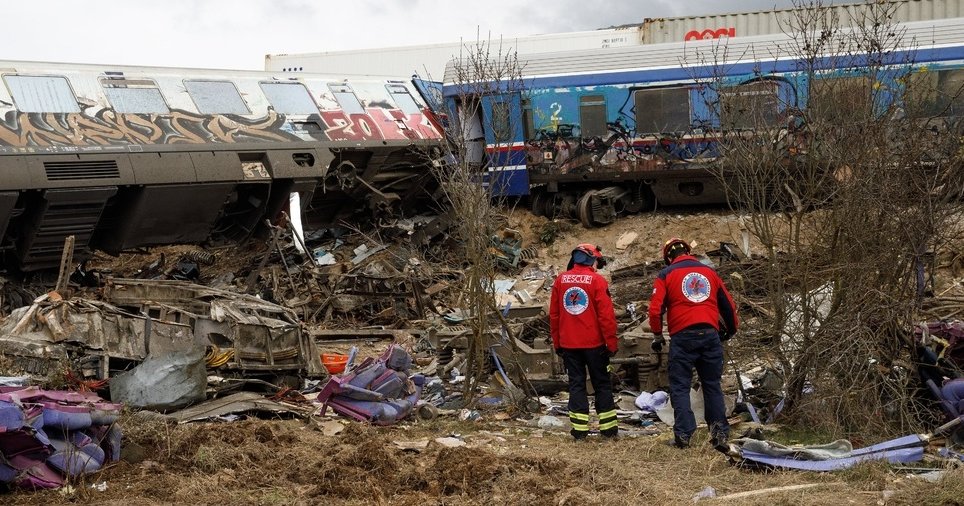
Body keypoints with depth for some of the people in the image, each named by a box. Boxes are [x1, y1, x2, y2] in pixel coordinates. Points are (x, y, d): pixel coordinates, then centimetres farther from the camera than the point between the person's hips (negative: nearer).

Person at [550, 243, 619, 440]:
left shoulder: (561, 280, 5)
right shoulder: (597, 280, -8)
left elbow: (554, 314, 8)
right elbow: (606, 315, -12)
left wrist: (557, 343, 16)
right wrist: (611, 343, -5)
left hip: (568, 344, 3)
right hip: (594, 343, -3)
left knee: (576, 384, 7)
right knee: (602, 384, 8)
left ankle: (580, 429, 2)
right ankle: (608, 427, 9)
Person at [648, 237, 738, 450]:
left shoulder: (666, 274, 4)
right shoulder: (709, 271, 15)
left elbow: (655, 309, -5)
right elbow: (728, 305, 18)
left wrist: (657, 335, 9)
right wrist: (731, 330, 33)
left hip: (682, 337, -3)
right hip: (710, 335, 3)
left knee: (680, 387, 3)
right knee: (712, 385, 12)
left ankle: (683, 434, -5)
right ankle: (720, 431, 4)